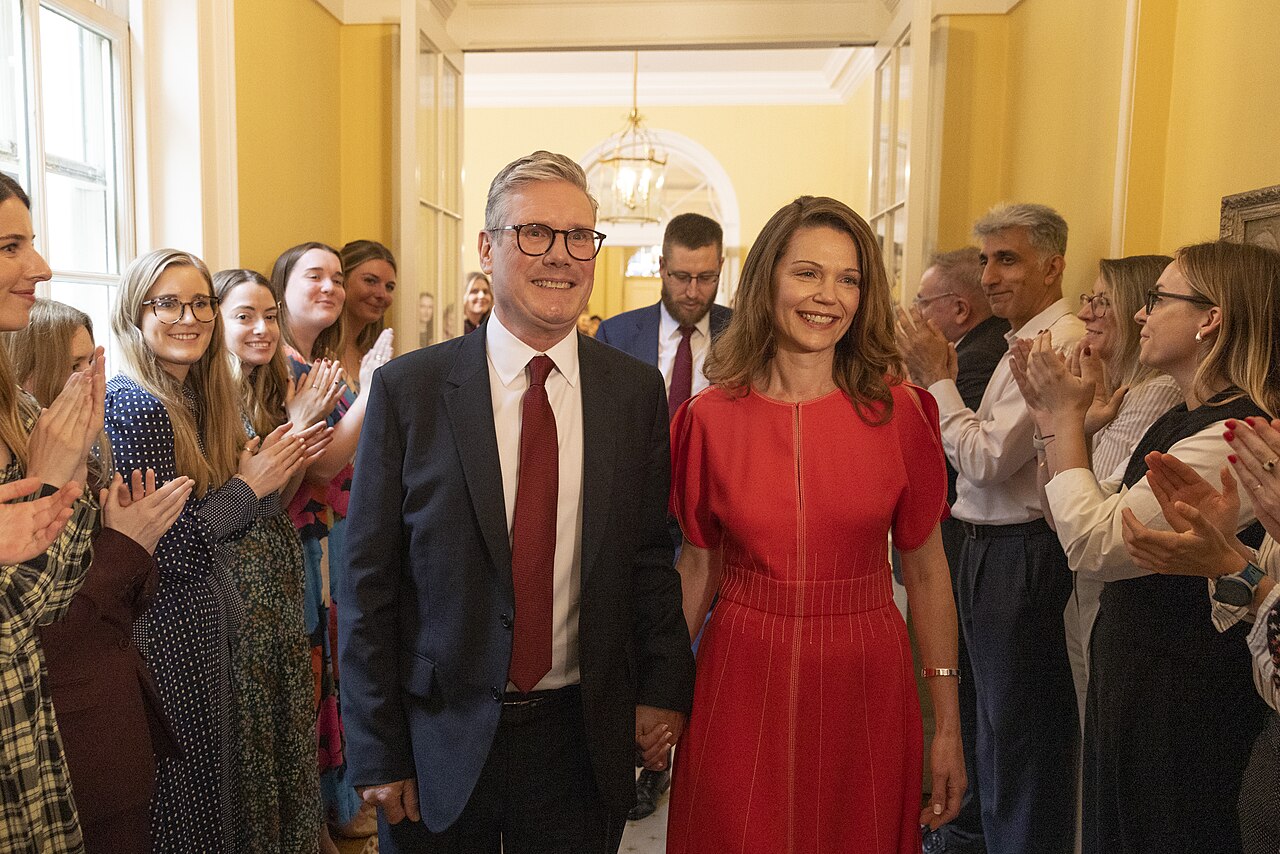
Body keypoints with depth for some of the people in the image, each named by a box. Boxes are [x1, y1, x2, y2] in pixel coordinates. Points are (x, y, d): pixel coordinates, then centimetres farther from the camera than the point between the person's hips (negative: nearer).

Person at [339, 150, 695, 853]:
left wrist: (663, 688, 1)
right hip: (442, 739, -1)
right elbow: (368, 583, -6)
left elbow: (648, 554, 5)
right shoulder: (408, 389, -9)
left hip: (582, 735, 2)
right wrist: (377, 752, -5)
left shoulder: (636, 390, -2)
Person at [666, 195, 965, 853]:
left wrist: (948, 726, 1)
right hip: (741, 686, 0)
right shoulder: (711, 417, -6)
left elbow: (926, 571, 0)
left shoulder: (900, 414, -6)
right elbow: (698, 564, 3)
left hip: (864, 686, 1)